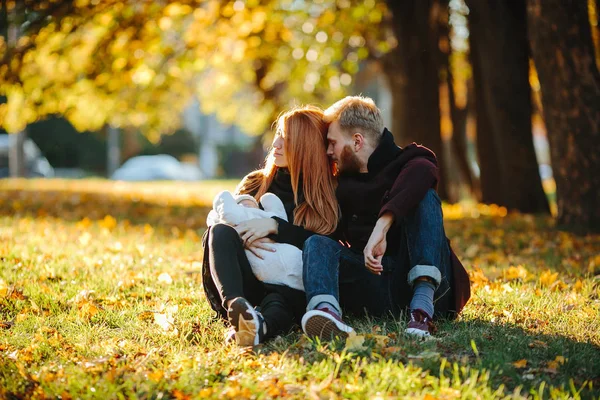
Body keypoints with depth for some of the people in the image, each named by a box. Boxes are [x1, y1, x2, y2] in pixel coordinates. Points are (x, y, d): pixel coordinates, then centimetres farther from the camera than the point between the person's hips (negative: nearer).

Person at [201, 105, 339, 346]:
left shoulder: (327, 199, 10)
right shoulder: (255, 184, 16)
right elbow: (209, 236, 8)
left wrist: (275, 226, -18)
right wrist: (241, 238, -15)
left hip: (290, 287, -2)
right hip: (245, 288, 2)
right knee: (221, 233, -27)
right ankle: (236, 306, -54)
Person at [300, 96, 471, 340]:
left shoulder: (406, 162, 1)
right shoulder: (343, 185, 23)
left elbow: (423, 171, -25)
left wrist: (382, 226, -39)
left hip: (422, 282, -4)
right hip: (371, 281, 4)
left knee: (424, 196, -20)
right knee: (317, 243, -17)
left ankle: (423, 305, -41)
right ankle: (325, 310, -53)